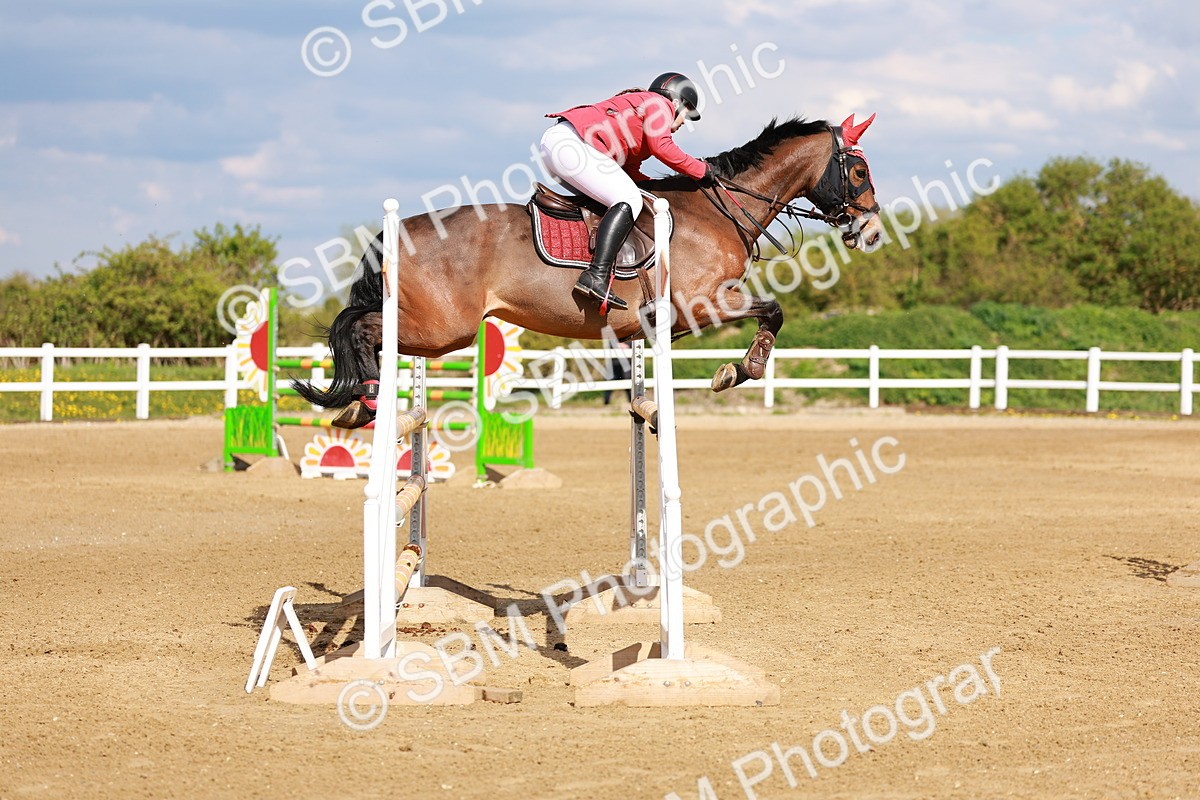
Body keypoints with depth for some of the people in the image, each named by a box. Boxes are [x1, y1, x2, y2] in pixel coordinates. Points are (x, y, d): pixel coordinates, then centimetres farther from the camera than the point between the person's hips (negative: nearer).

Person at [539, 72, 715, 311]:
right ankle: (596, 276, -32)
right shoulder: (660, 104, 6)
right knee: (629, 200, -17)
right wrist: (701, 170, -2)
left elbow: (630, 171, 25)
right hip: (570, 143, -11)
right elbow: (662, 148, -12)